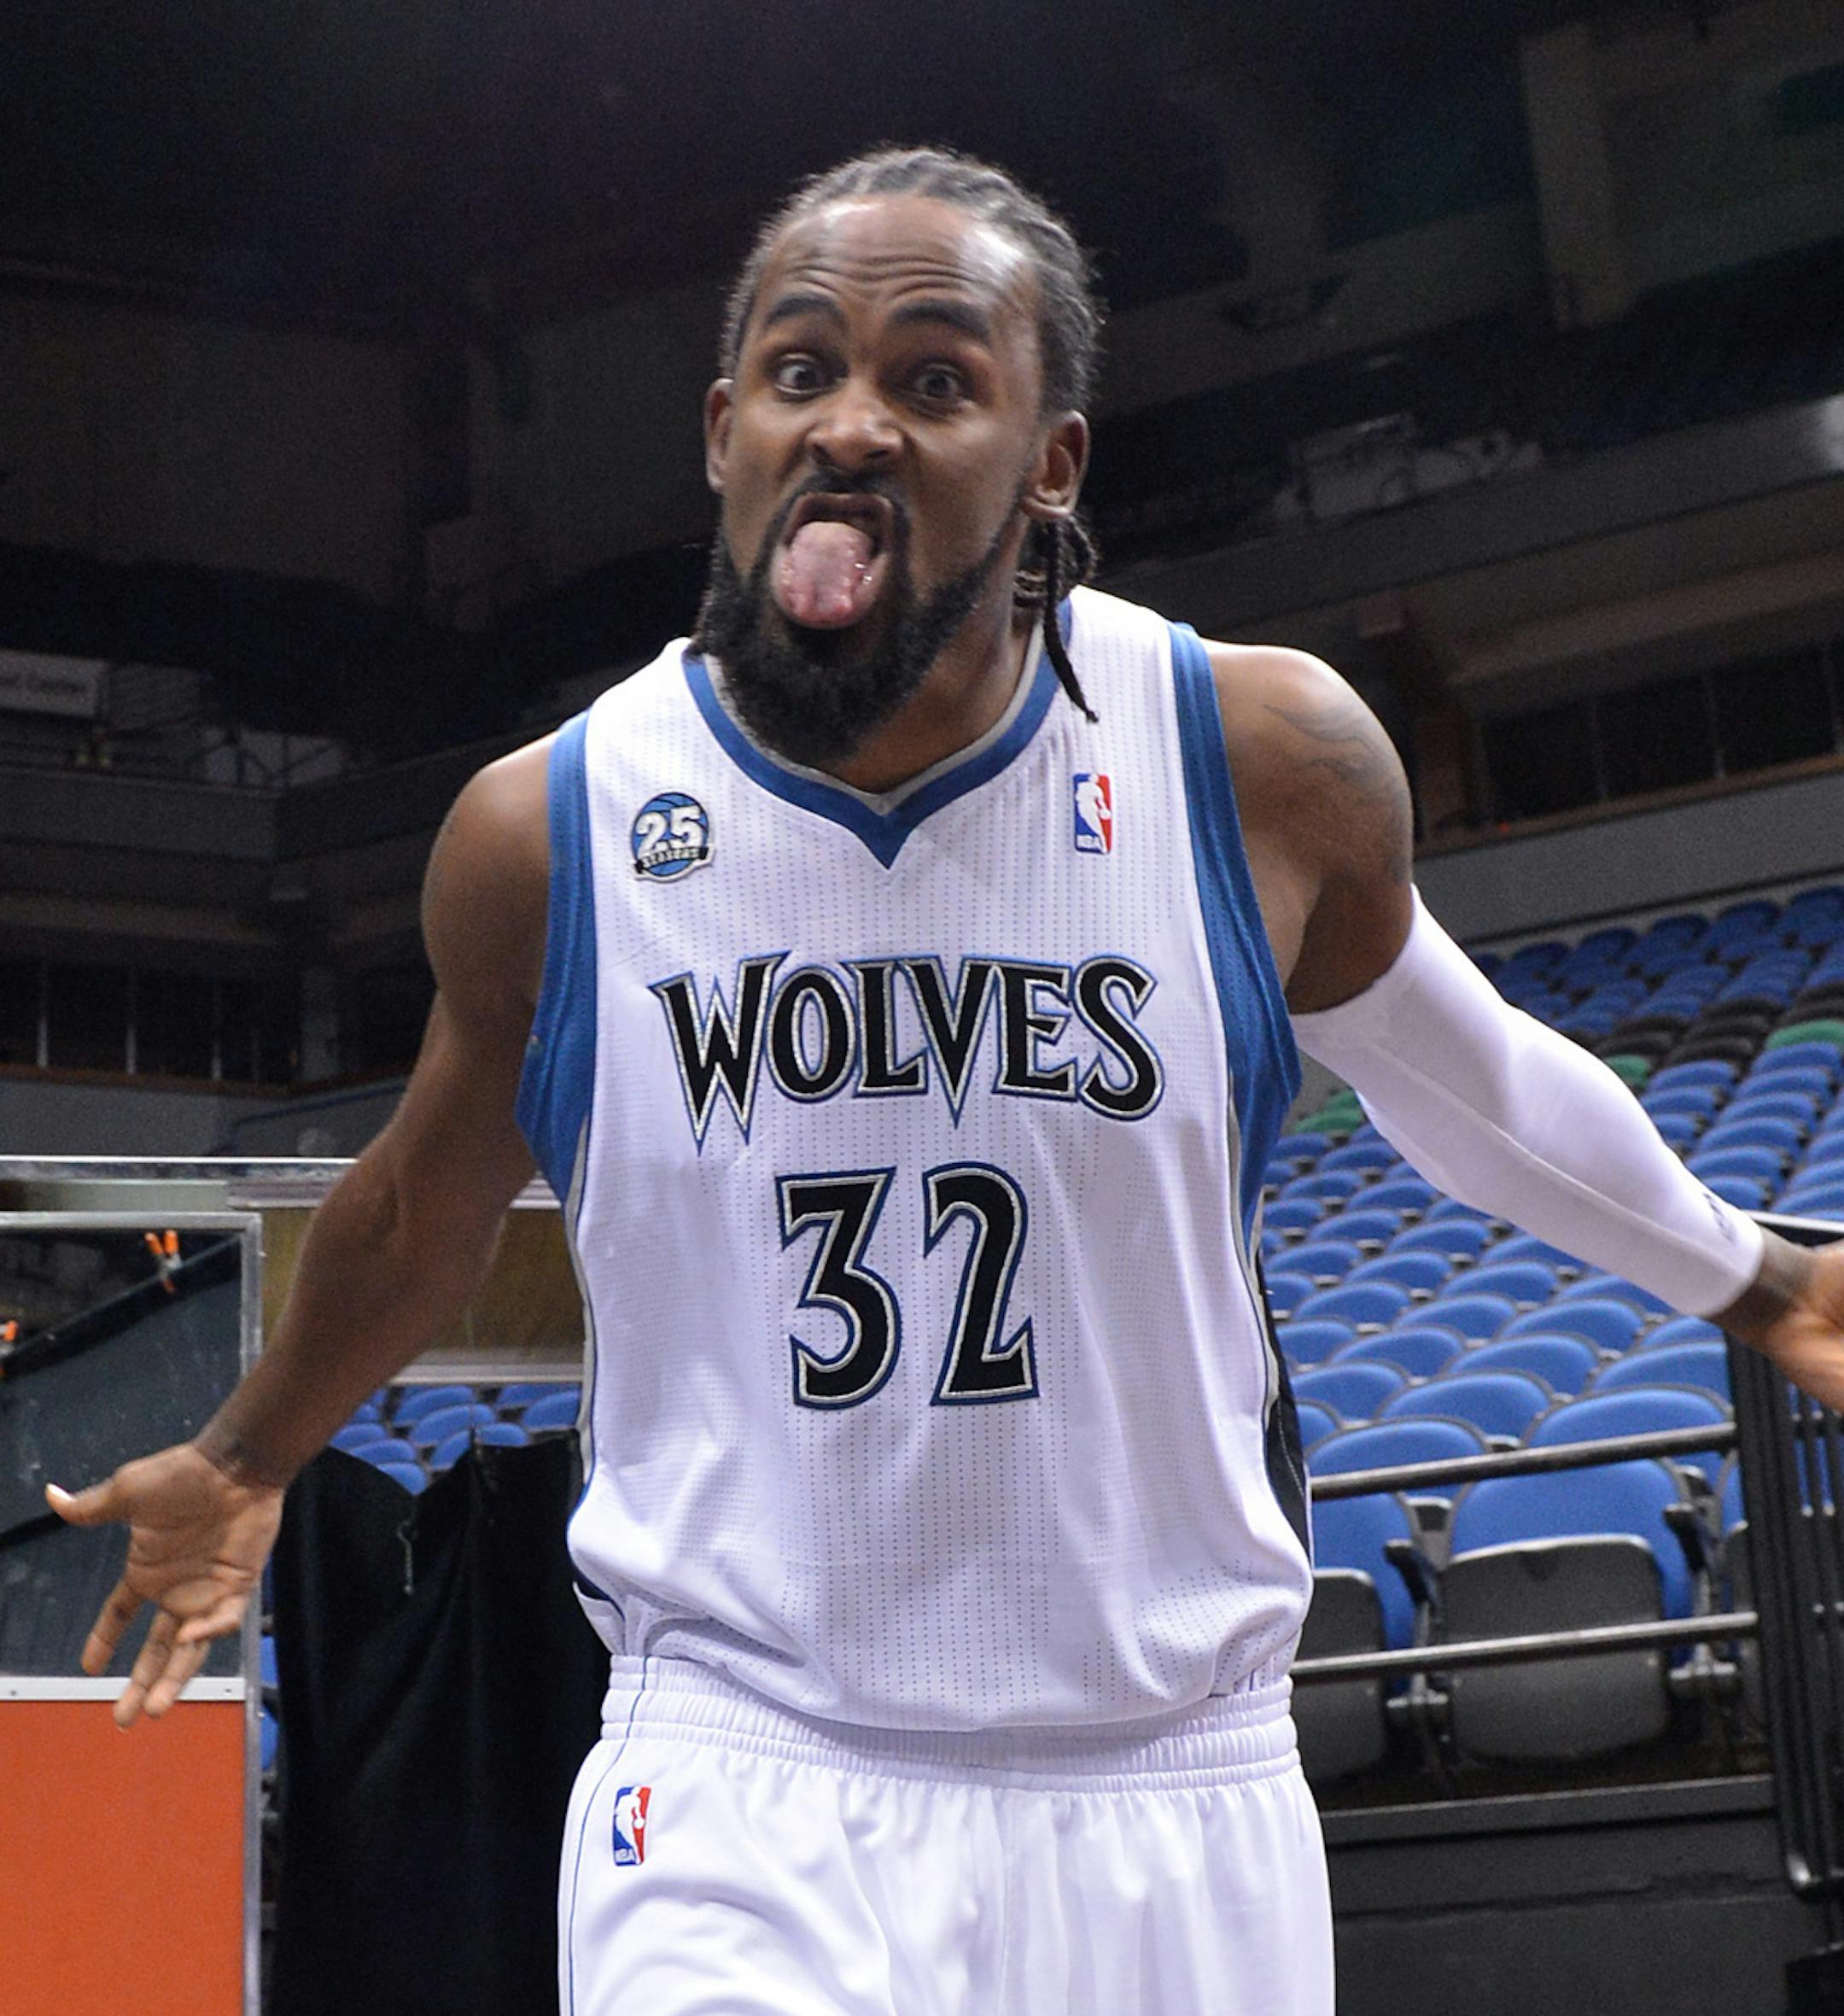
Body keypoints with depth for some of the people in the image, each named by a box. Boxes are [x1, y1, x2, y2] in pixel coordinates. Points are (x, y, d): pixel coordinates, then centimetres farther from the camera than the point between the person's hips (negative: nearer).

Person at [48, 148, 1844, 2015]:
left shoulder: (1269, 763, -9)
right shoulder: (541, 835, -8)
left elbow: (1455, 1072, 11)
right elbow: (424, 1213, 12)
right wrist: (242, 1464, 27)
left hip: (1173, 1807, 2)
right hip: (740, 1804, -1)